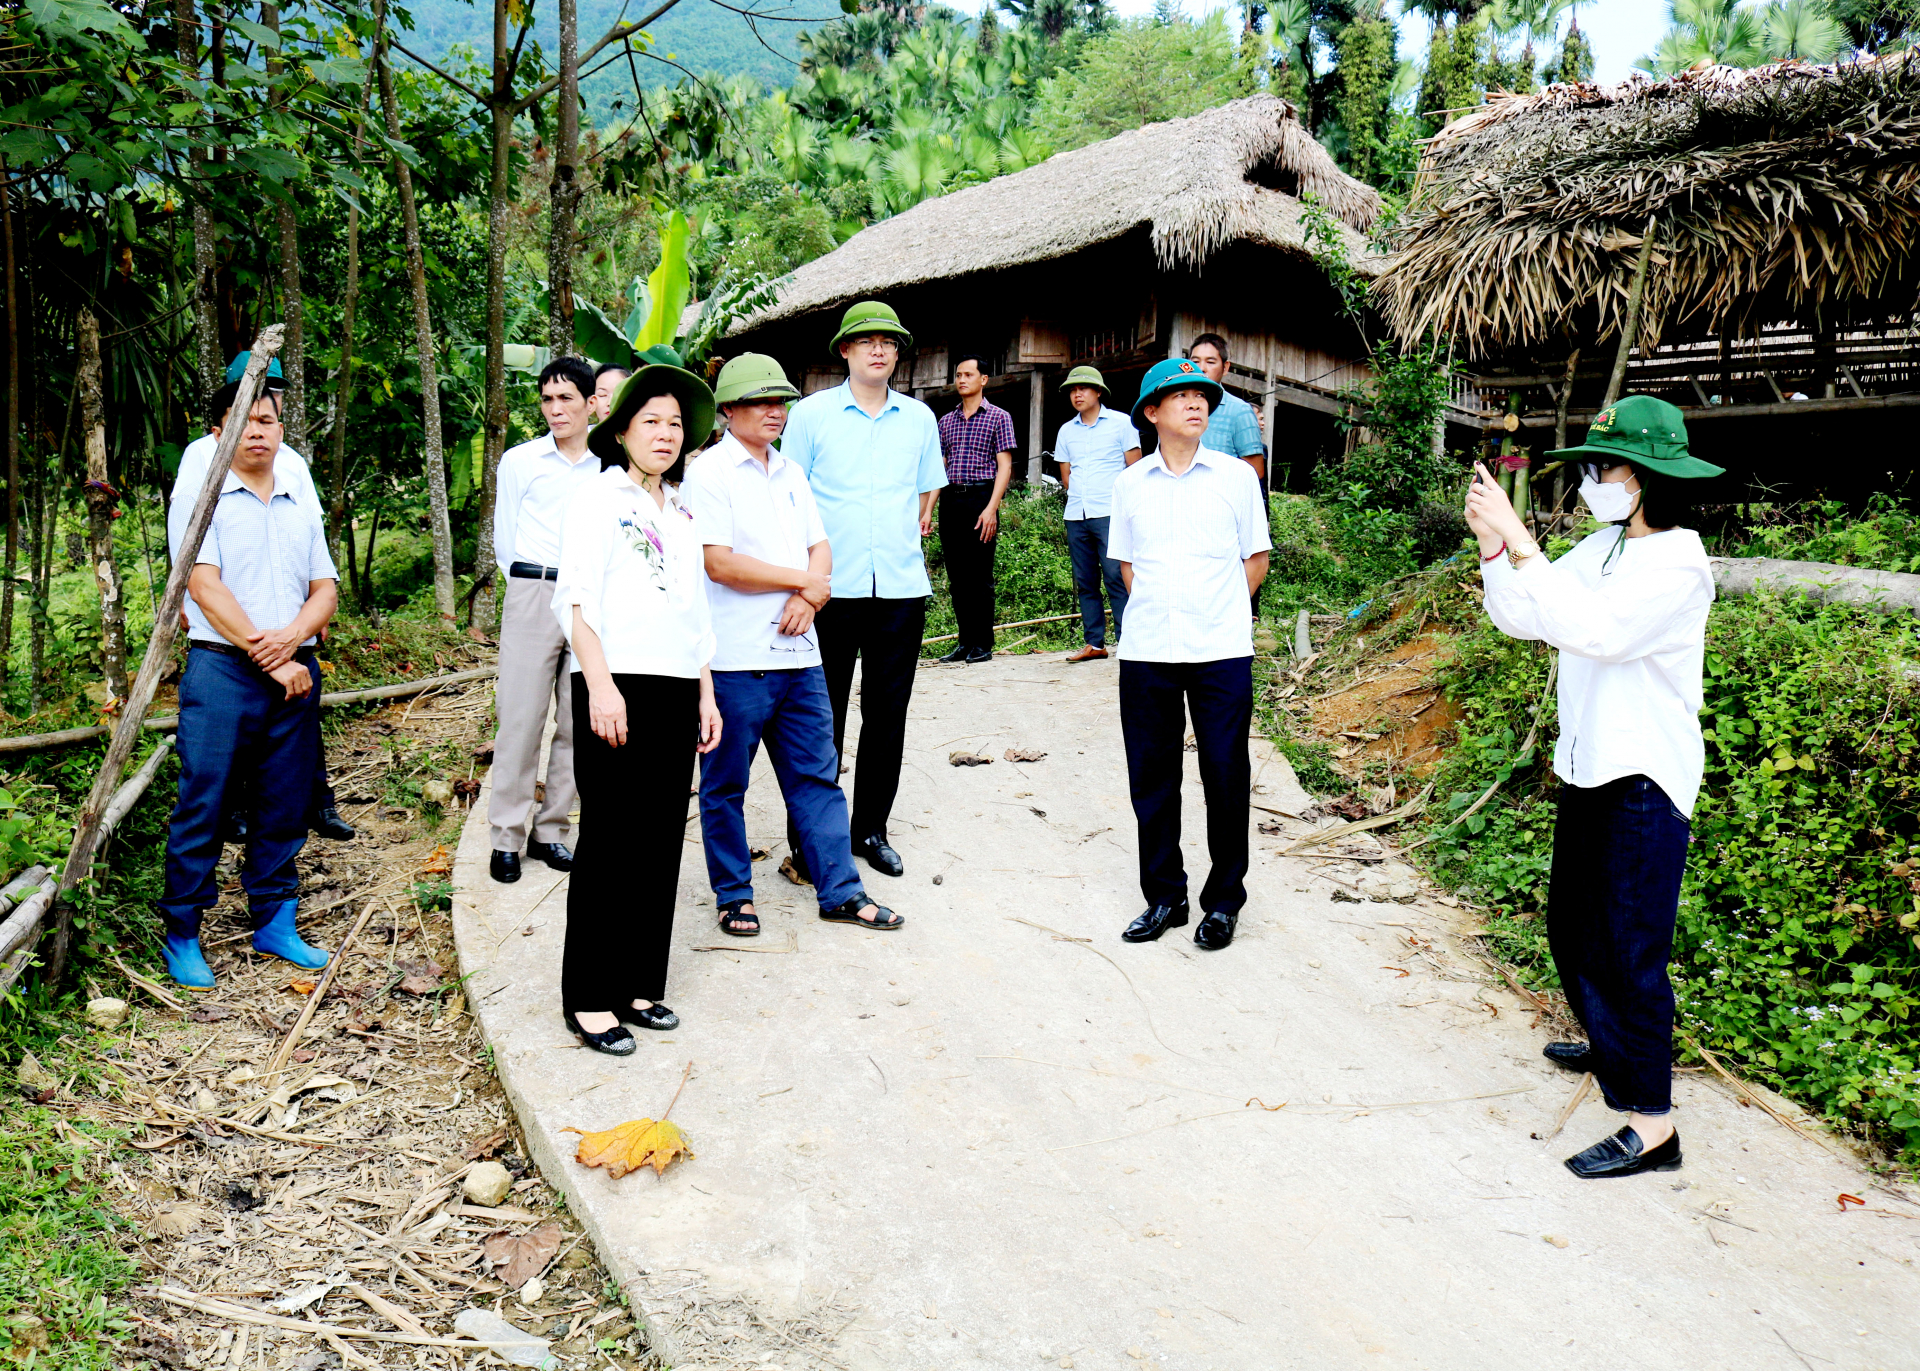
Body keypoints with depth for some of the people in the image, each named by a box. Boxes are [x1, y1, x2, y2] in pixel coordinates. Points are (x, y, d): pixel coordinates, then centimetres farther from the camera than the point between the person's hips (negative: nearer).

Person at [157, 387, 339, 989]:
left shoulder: (301, 510, 17)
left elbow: (325, 587, 11)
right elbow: (205, 586, -9)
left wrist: (292, 635, -10)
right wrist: (269, 660, -13)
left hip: (295, 672, 5)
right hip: (222, 670, -5)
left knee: (284, 805, 9)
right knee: (202, 807, -2)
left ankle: (274, 922, 20)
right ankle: (181, 934, 9)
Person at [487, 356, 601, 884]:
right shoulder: (519, 461, 8)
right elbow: (505, 539, 13)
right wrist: (535, 585, 11)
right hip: (532, 598, -1)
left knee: (577, 722, 4)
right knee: (521, 717, -4)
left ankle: (550, 830, 15)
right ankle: (507, 837, 3)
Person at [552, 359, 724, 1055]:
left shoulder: (681, 511, 21)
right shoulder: (597, 498, 1)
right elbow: (576, 599, -8)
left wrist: (706, 695, 16)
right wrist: (601, 685, -18)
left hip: (676, 690, 7)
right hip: (615, 687, -6)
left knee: (661, 843, 7)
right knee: (610, 845, -4)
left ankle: (639, 984, 17)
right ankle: (589, 998, 4)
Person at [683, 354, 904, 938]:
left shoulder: (790, 473, 16)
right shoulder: (709, 472, -6)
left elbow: (819, 547, 14)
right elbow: (719, 563, -15)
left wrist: (807, 596, -8)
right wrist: (805, 580, -9)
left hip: (797, 651, 7)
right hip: (734, 658, -6)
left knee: (817, 776, 9)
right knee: (725, 785, 5)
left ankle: (840, 890, 16)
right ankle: (733, 896, 18)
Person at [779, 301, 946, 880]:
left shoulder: (919, 418, 11)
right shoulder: (811, 414, 2)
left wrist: (914, 527, 10)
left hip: (901, 587, 3)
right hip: (832, 588, -3)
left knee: (888, 715, 8)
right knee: (821, 717, 2)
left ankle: (871, 829, 21)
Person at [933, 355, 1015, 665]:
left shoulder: (998, 417, 3)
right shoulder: (946, 421, 17)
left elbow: (1004, 466, -3)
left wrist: (991, 508, -14)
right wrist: (928, 509, 7)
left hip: (980, 497, -5)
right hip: (950, 500, 5)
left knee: (980, 576, -5)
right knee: (957, 577, 6)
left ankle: (983, 645, 2)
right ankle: (965, 642, 13)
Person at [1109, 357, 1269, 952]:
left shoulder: (1236, 476, 4)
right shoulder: (1130, 483, 8)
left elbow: (1256, 558, 10)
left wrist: (1217, 612, 3)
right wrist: (1155, 610, 4)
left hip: (1221, 652, -2)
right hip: (1146, 652, 2)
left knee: (1225, 777, 1)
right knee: (1152, 776, 6)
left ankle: (1223, 901, 16)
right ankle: (1164, 897, 20)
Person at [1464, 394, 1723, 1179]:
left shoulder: (1678, 564, -17)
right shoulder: (1602, 549, 7)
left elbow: (1591, 629, -32)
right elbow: (1522, 620, 6)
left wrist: (1520, 541, -30)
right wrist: (1493, 546, -9)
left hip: (1645, 783, -9)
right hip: (1588, 769, 9)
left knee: (1629, 946, -5)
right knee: (1572, 924, 22)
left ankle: (1651, 1123, 3)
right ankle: (1611, 1046, 44)